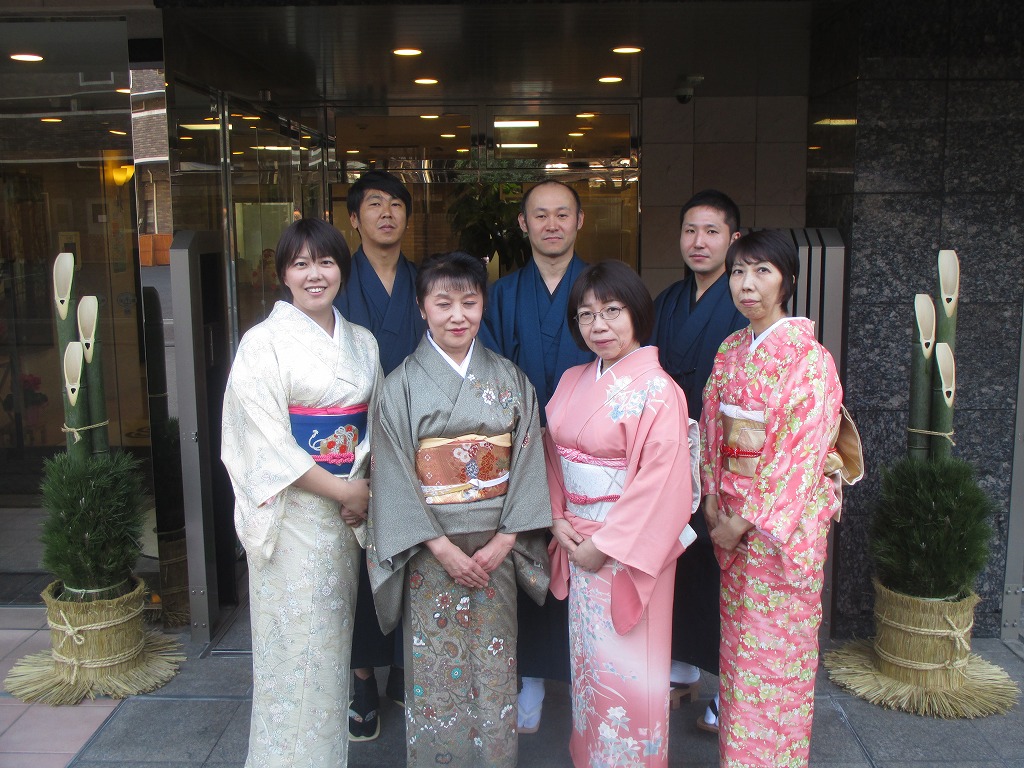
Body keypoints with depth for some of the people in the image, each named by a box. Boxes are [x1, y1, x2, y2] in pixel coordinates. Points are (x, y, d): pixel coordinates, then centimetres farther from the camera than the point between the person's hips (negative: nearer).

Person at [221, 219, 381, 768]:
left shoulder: (362, 342, 8)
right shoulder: (264, 343, -8)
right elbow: (267, 442, -14)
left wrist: (366, 485, -6)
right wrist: (343, 490, -13)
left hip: (348, 510, 5)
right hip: (290, 512, -5)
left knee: (334, 636, 14)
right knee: (295, 639, 3)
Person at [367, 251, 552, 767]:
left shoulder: (509, 380, 2)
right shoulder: (401, 385, -4)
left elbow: (527, 461, 0)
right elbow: (394, 476, -8)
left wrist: (504, 541, -9)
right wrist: (443, 548, -13)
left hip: (496, 549, 2)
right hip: (429, 551, -2)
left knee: (494, 668, 11)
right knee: (434, 670, 7)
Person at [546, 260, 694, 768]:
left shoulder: (656, 389, -15)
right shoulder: (573, 382, 6)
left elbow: (660, 481, -19)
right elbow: (554, 455, 11)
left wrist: (606, 545, -16)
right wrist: (558, 520, -2)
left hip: (629, 548, -6)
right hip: (579, 544, 6)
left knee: (626, 666, 5)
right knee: (586, 659, 18)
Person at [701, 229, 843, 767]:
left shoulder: (809, 358, -14)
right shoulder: (730, 351, 6)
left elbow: (801, 450, -17)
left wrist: (746, 520, -16)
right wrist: (713, 499, 0)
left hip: (785, 517, -6)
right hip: (731, 514, 6)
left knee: (776, 645, 5)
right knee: (737, 638, 16)